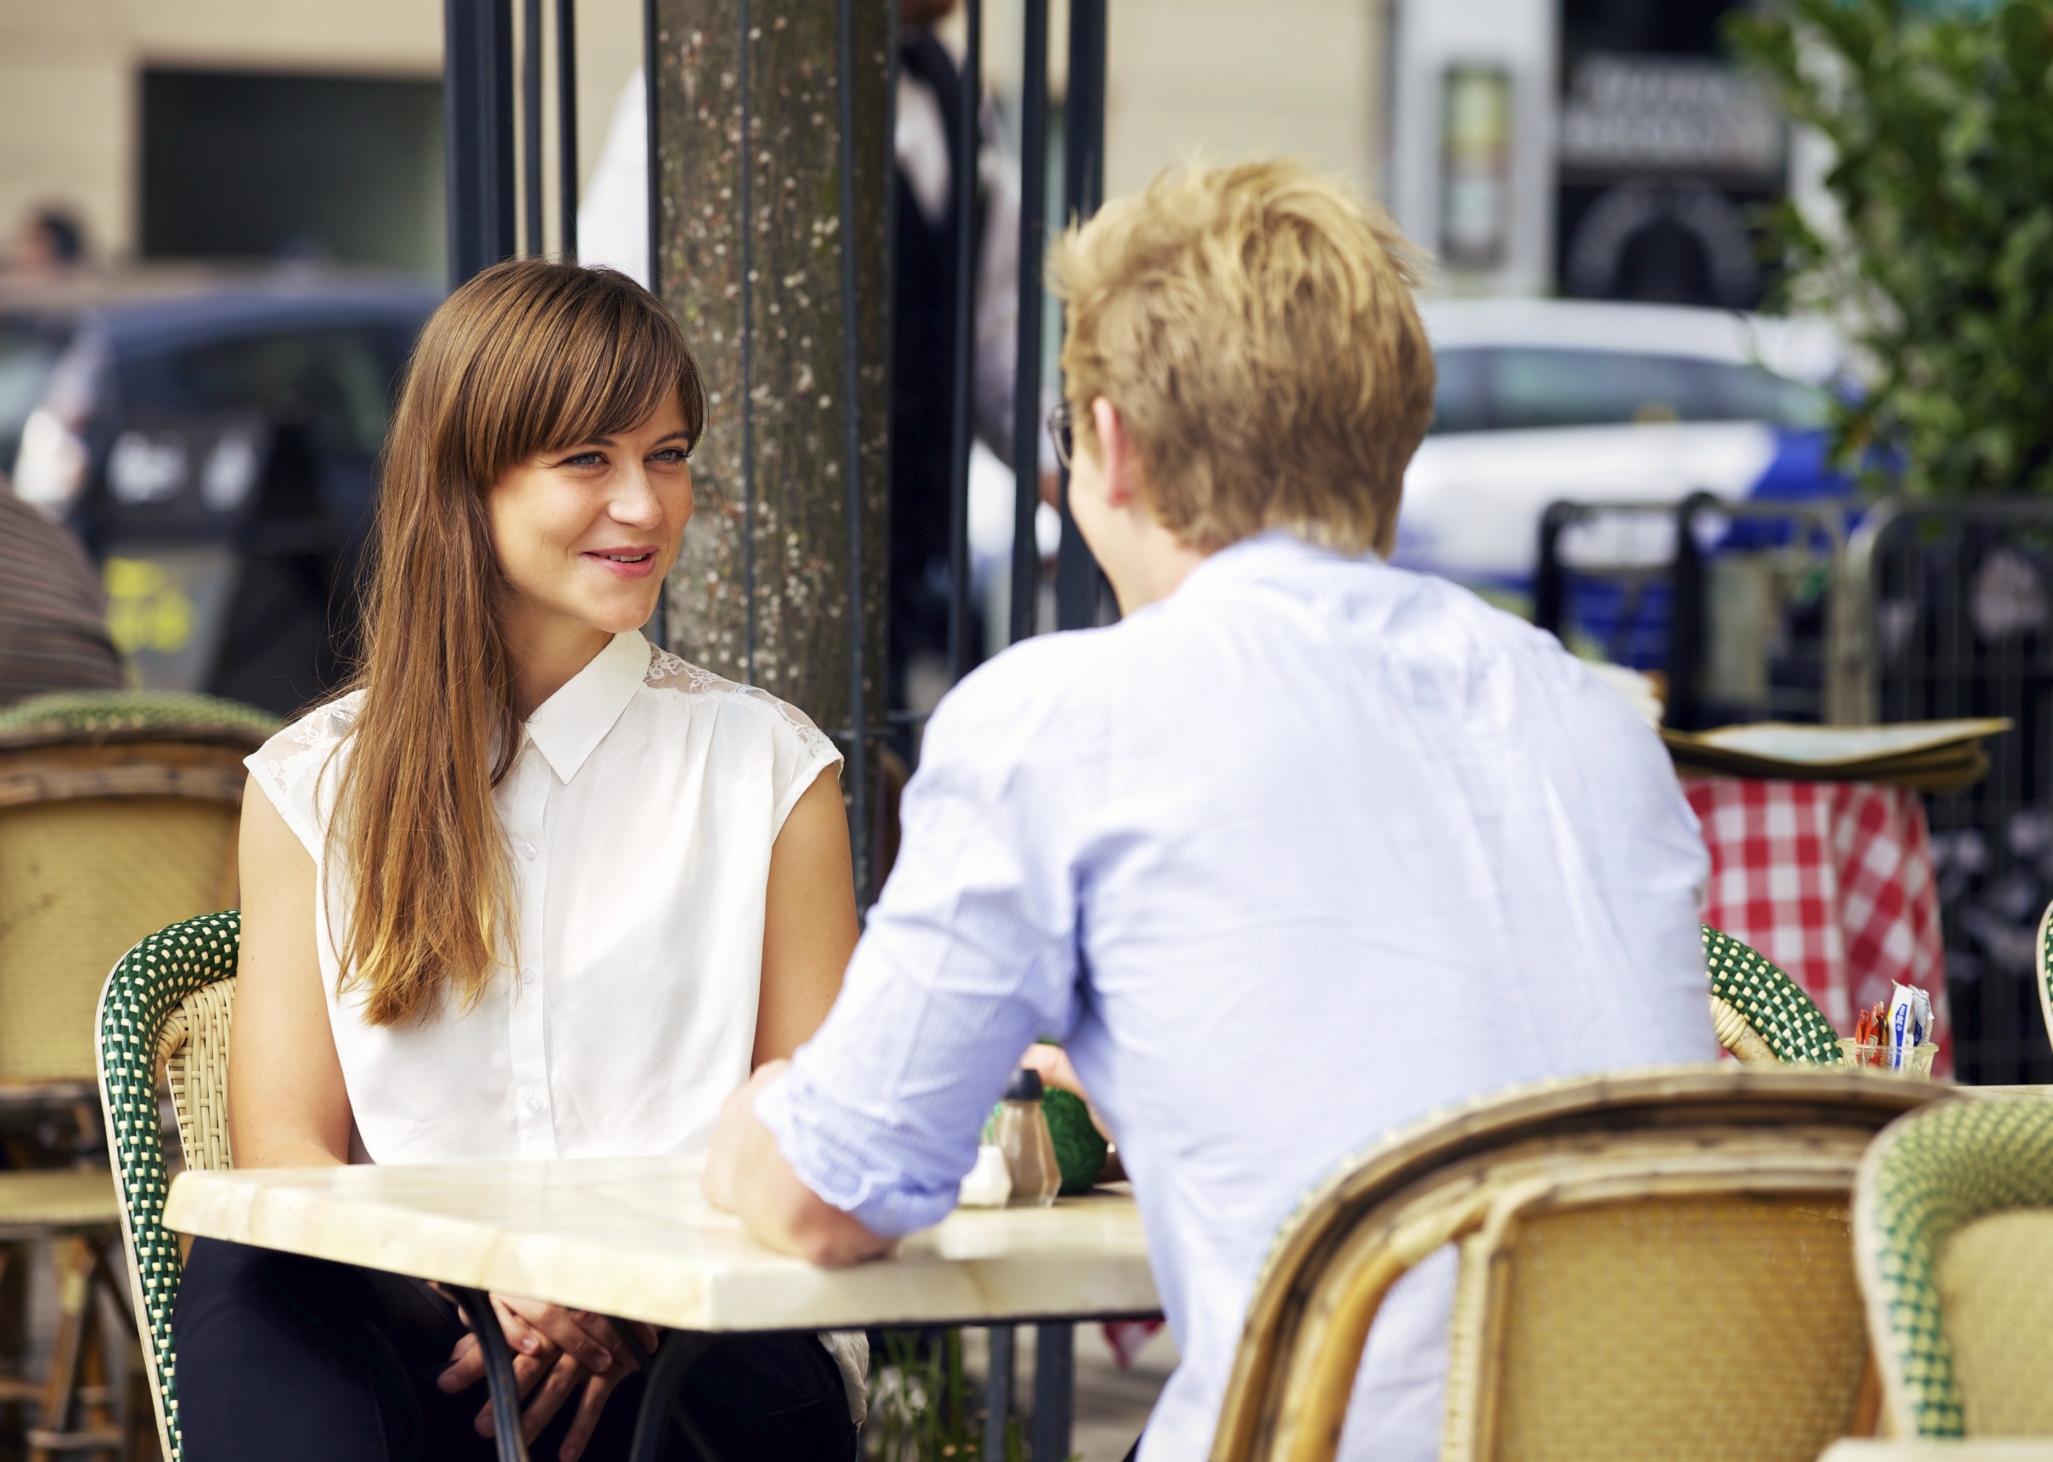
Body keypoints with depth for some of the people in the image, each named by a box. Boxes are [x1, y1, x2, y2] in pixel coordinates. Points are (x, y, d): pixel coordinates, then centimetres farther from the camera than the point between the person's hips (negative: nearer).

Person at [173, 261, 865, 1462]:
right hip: (415, 1323, 1)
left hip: (700, 1350, -1)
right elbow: (284, 1141, 6)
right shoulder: (315, 785, 15)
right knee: (244, 1281, -34)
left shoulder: (769, 767, 13)